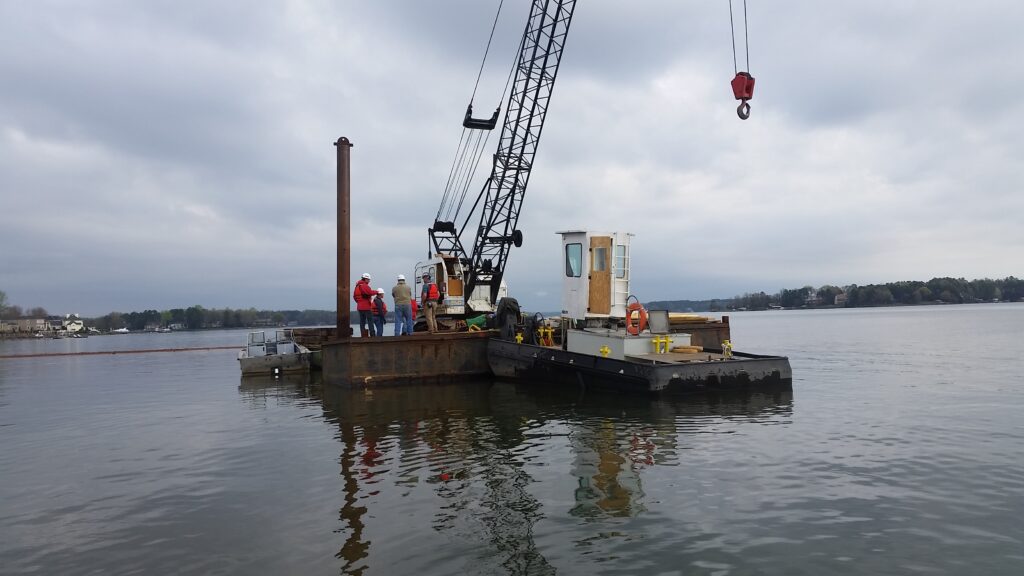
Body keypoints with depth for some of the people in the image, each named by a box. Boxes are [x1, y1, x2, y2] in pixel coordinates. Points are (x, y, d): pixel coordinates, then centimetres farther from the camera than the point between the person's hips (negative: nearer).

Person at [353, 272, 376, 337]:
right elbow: (370, 292, -26)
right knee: (370, 321, -6)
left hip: (359, 307, 9)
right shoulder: (364, 285, -13)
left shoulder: (357, 286, 17)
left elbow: (354, 295, 22)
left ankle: (363, 335, 7)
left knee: (362, 321, 8)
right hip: (366, 306, -9)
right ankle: (372, 335, -8)